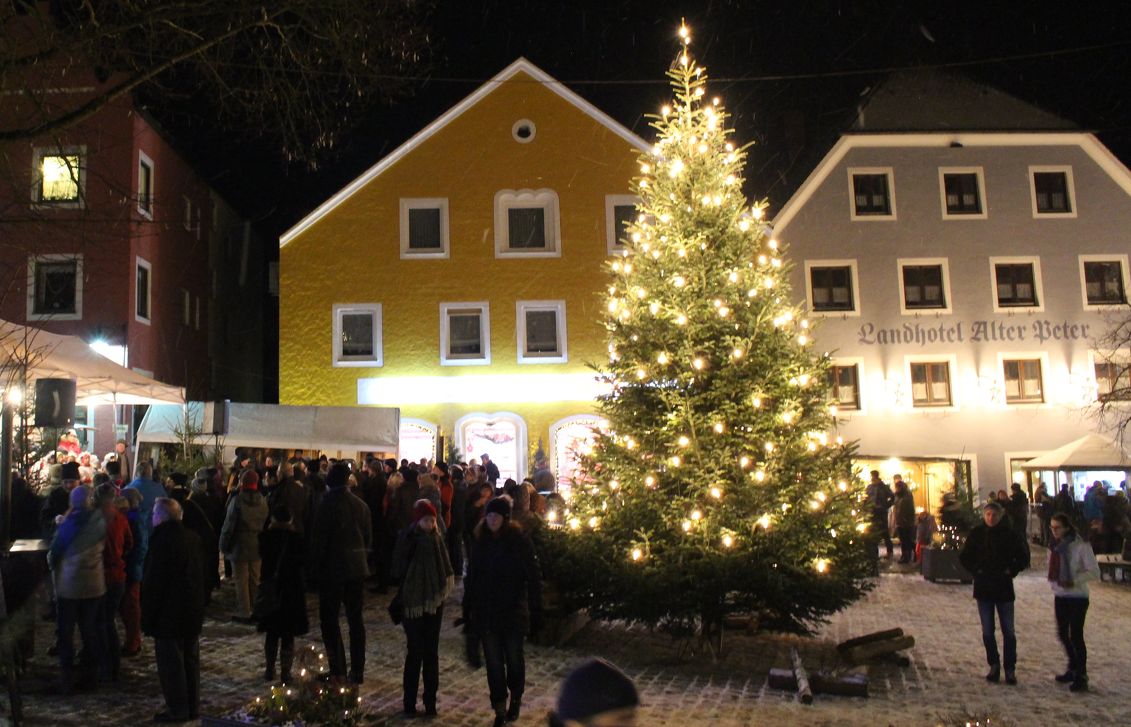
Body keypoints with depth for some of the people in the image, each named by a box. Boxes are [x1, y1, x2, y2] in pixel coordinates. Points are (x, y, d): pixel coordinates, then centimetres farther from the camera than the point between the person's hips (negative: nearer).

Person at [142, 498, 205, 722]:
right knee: (190, 659, 15)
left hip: (169, 611, -8)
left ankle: (177, 709, 8)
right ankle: (192, 706, 23)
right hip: (192, 611, 8)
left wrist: (147, 615, -11)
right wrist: (198, 605, 18)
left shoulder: (162, 538, -18)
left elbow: (153, 580, -18)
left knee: (170, 661, 2)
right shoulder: (191, 536, 6)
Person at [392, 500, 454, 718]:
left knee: (431, 653, 9)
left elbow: (444, 567, 6)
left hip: (434, 601, 4)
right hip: (414, 602, -4)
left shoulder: (436, 538, 2)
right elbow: (398, 570, -13)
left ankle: (430, 701, 19)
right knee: (415, 653, 1)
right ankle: (409, 703, 14)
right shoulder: (407, 539, -11)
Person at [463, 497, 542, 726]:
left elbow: (533, 578, -8)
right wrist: (467, 608, 5)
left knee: (514, 659, 11)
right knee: (494, 662, 8)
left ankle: (516, 698, 36)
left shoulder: (519, 541, -10)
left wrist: (536, 610, -11)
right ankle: (500, 708, 21)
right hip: (486, 613, 3)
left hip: (514, 611, -2)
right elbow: (471, 577, 6)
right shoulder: (480, 542, 1)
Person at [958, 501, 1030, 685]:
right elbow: (964, 557, 8)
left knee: (1008, 631, 3)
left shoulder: (1009, 533, -5)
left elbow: (1023, 557, 4)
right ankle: (994, 665, 21)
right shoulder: (976, 533, -2)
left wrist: (1011, 571, -5)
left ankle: (1010, 668, 13)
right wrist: (976, 570, -3)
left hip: (1004, 588, -1)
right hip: (983, 587, 1)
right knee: (987, 631, 7)